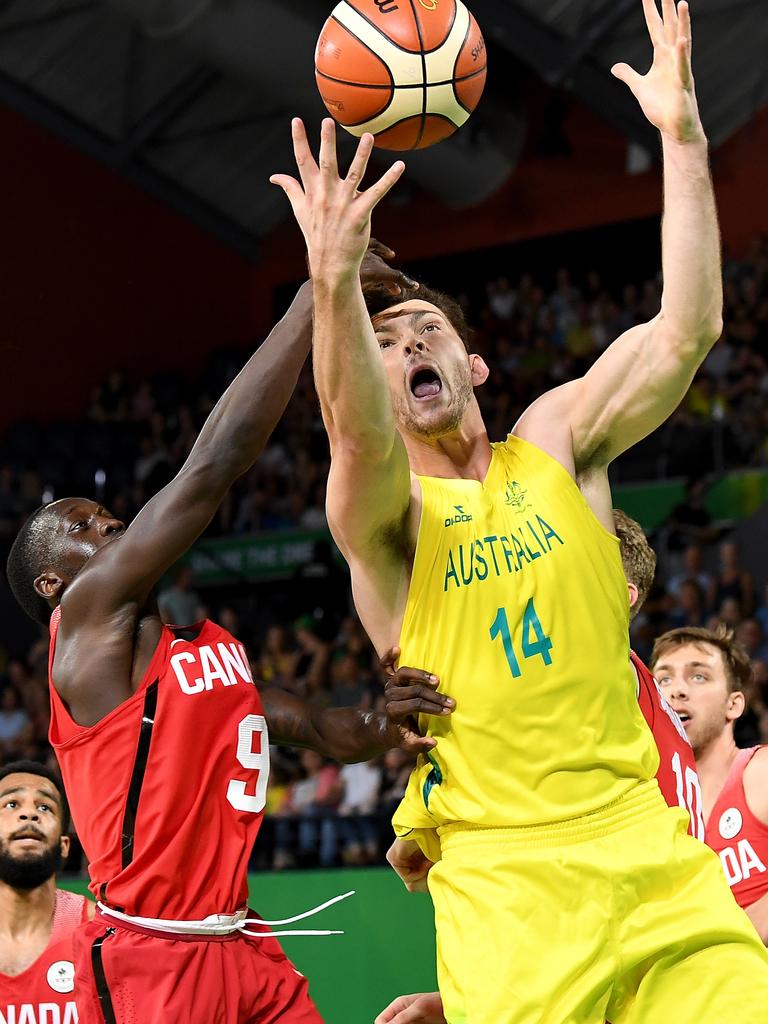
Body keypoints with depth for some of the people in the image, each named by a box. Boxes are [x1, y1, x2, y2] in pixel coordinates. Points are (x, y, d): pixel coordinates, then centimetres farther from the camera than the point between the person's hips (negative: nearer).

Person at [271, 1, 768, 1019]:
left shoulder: (554, 441, 11)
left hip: (645, 843, 3)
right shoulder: (379, 510, 1)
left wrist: (681, 134, -10)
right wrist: (336, 285, -43)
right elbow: (360, 437, -24)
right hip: (503, 874, -3)